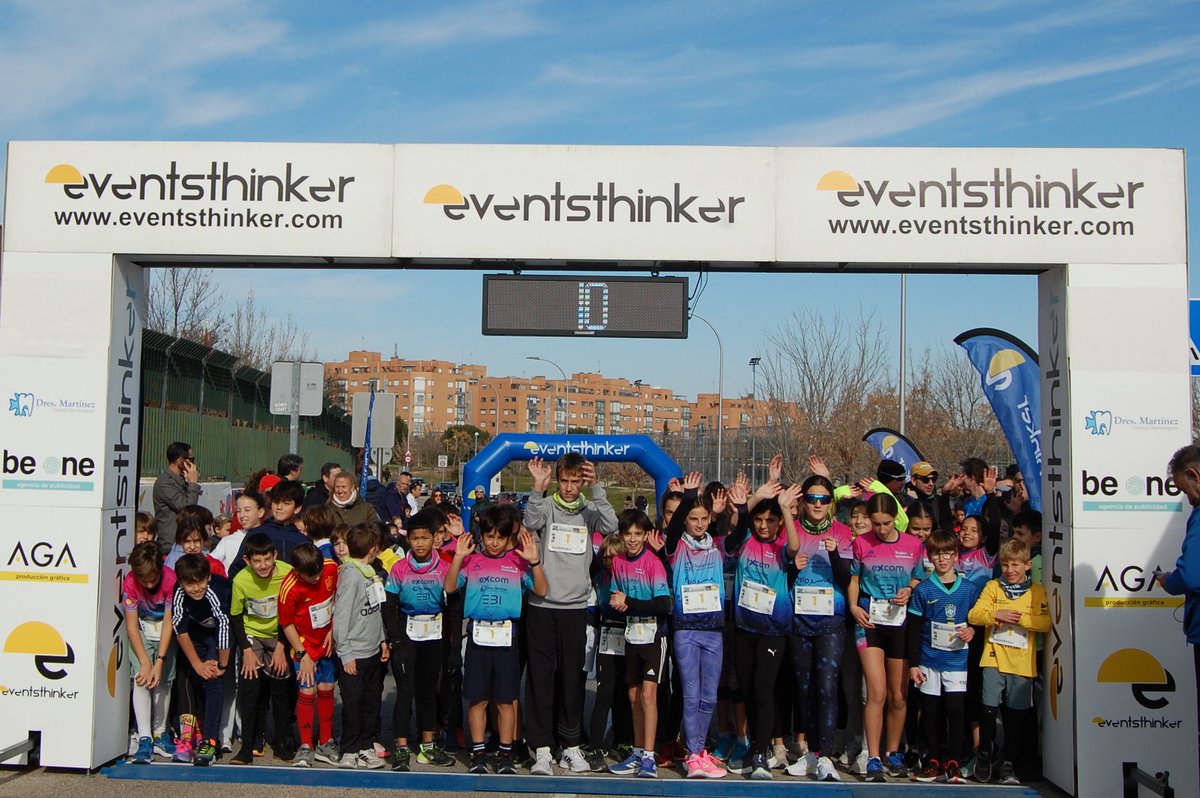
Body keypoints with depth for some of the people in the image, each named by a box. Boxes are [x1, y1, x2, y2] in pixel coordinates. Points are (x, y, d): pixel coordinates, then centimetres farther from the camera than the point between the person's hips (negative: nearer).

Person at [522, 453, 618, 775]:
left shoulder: (589, 510, 7)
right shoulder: (546, 506, 2)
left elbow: (611, 526, -12)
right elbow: (531, 522, -18)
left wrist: (595, 489, -19)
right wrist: (538, 488, -29)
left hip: (575, 606, 2)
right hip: (542, 606, -1)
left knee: (573, 677, 8)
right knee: (540, 676, 0)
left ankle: (571, 746, 20)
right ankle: (541, 748, 8)